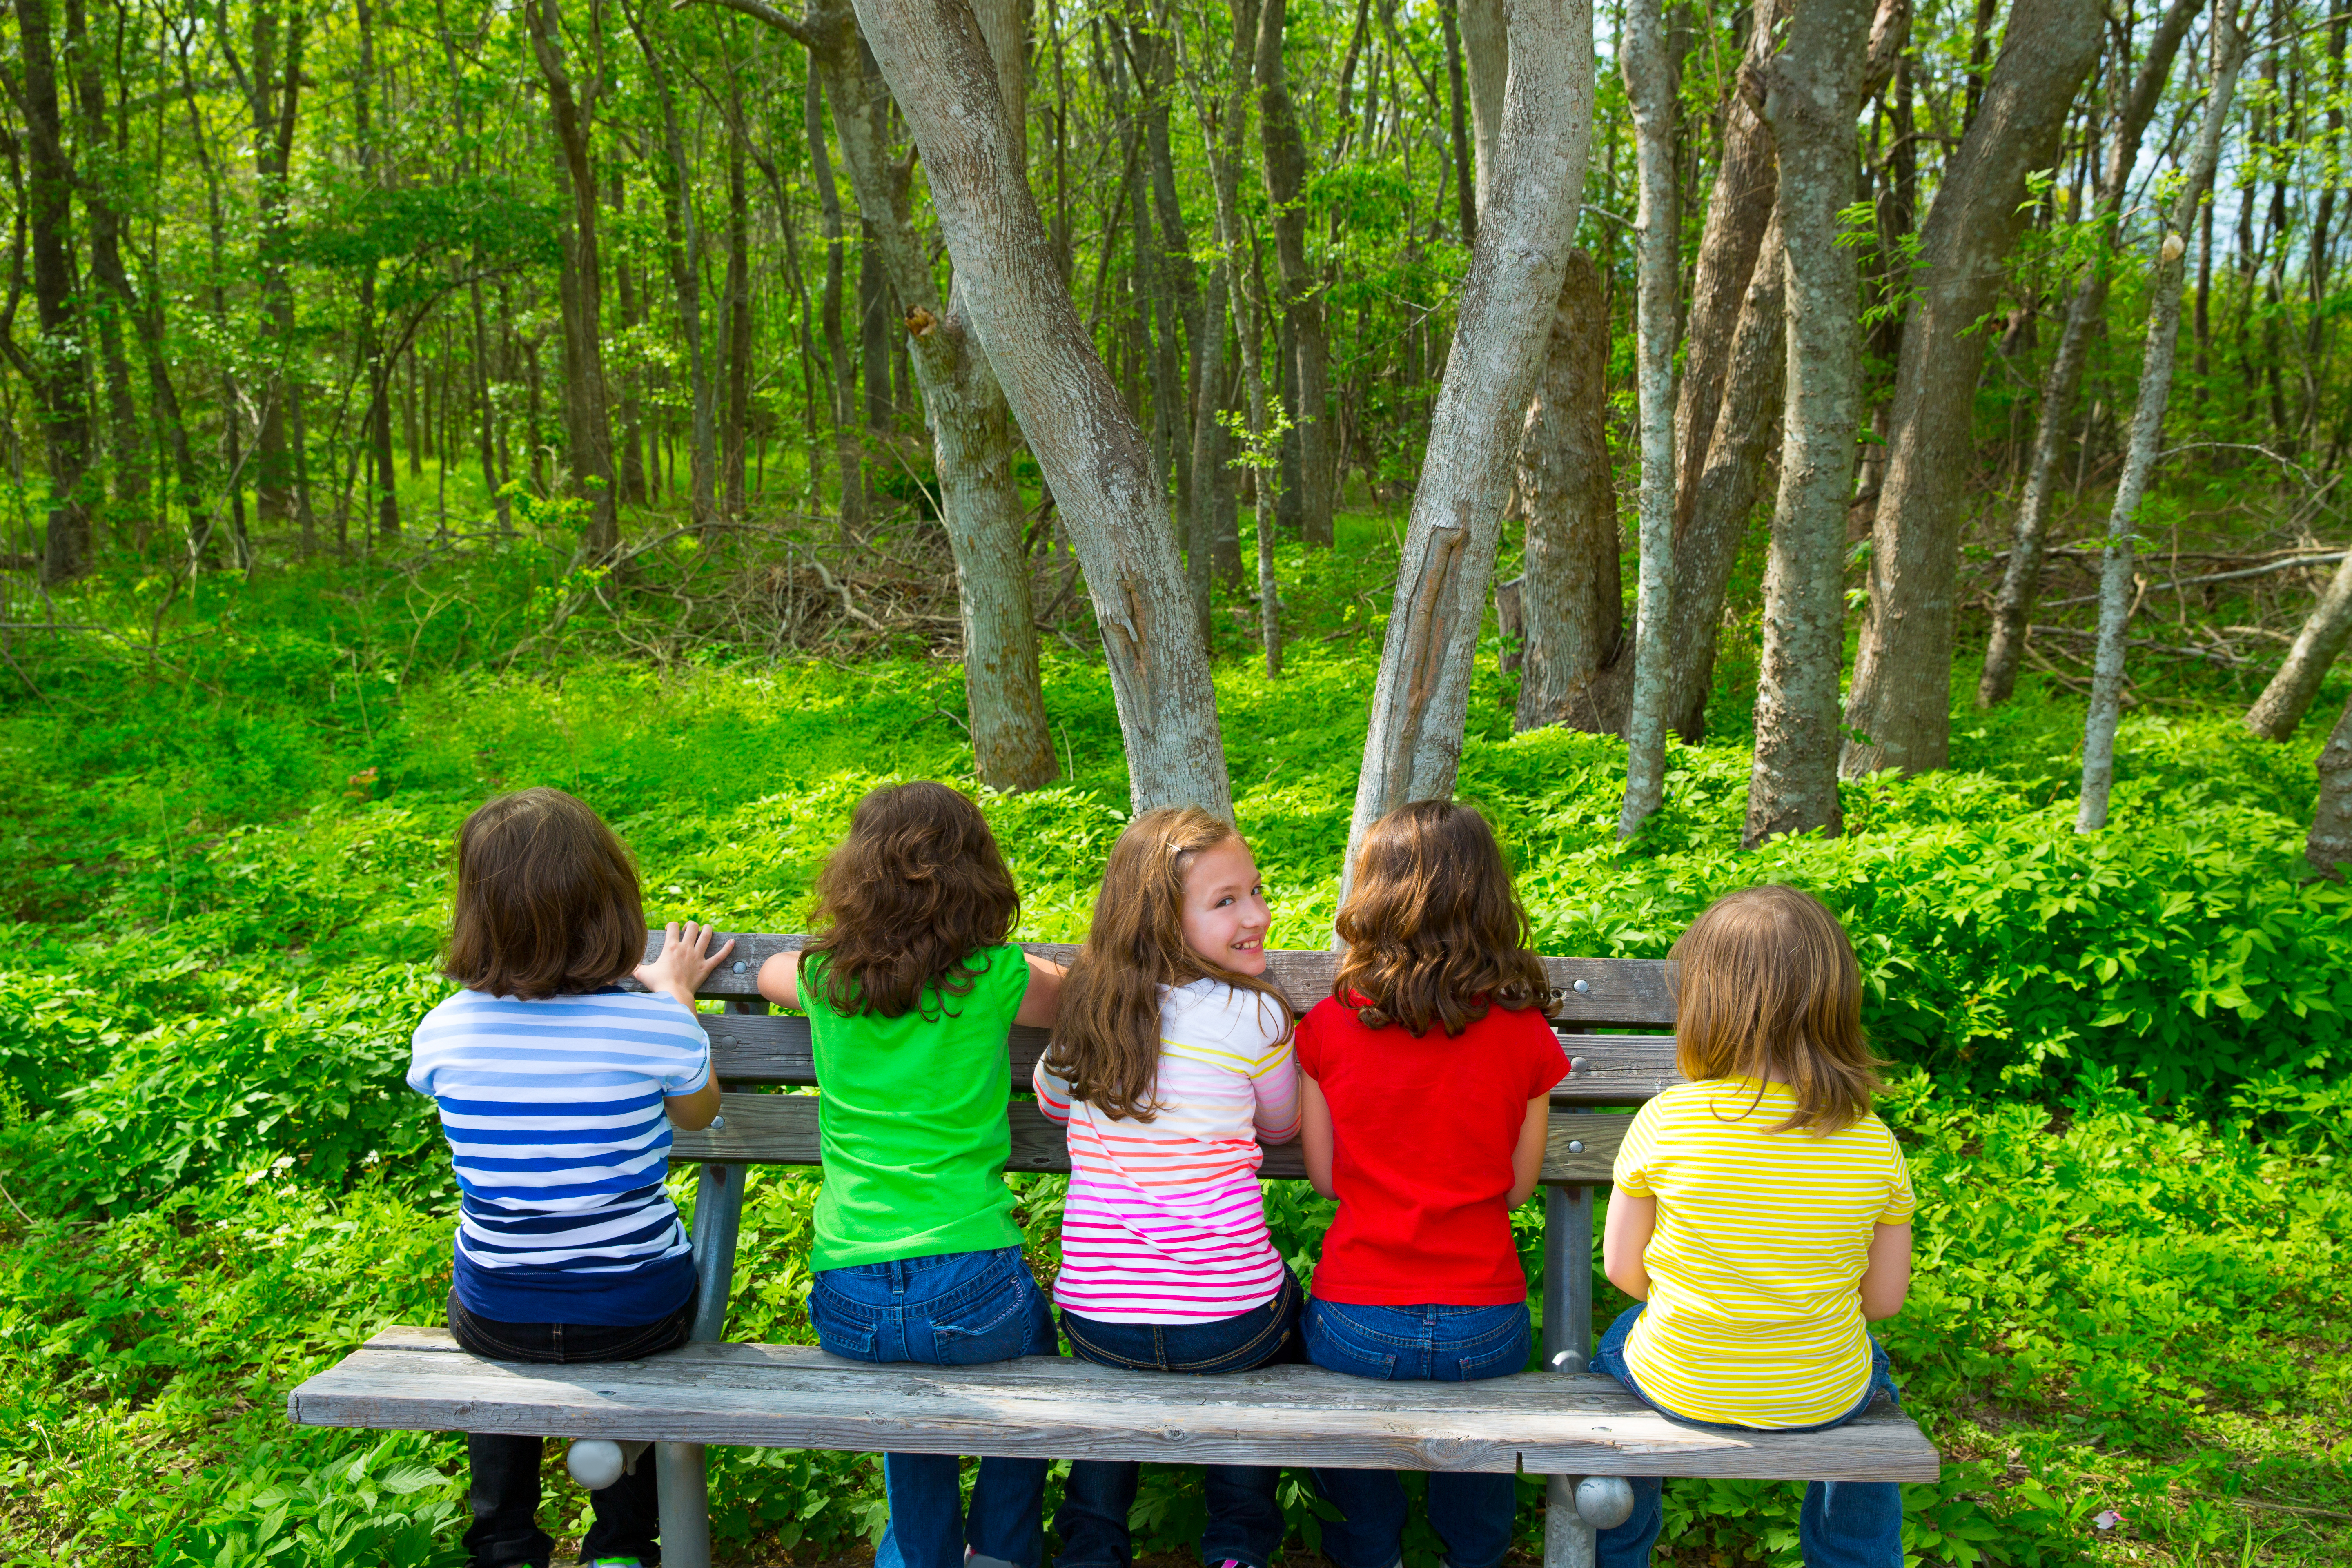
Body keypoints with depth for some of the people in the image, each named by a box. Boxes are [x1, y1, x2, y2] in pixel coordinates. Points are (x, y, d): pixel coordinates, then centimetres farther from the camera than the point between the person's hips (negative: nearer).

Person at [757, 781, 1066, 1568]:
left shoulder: (827, 979, 2)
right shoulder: (995, 980, -6)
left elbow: (768, 971, 27)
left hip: (848, 1306, 3)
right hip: (972, 1290, -2)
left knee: (914, 1380, 35)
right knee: (1031, 1354, 31)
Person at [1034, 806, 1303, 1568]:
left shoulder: (1088, 1004, 1)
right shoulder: (1257, 1017, -11)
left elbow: (1050, 1098, 21)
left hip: (1097, 1322, 3)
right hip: (1227, 1323, -3)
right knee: (1281, 1315, 32)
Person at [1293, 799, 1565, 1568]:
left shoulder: (1326, 1030, -9)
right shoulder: (1524, 1035, -8)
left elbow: (1326, 1178, 1)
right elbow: (1517, 1187, 2)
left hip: (1357, 1325, 0)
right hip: (1484, 1324, 1)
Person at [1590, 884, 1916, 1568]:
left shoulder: (1665, 1121, -19)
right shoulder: (1874, 1143, -14)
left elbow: (1622, 1269, -9)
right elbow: (1884, 1297, -4)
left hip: (1675, 1385, -1)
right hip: (1825, 1399, 1)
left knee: (1622, 1339, 33)